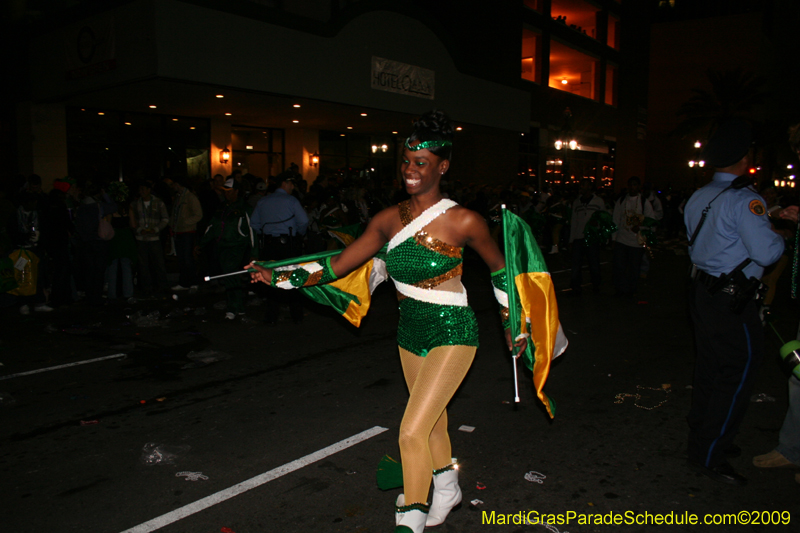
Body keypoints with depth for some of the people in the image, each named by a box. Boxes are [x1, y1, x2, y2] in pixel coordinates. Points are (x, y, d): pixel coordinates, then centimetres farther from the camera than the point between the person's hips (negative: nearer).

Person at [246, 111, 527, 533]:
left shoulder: (463, 221, -16)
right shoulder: (388, 220, -3)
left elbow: (499, 268, 0)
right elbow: (338, 265, 1)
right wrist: (279, 277, -5)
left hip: (452, 334, -5)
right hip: (410, 332, 6)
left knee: (412, 432, -13)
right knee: (433, 420, 23)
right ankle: (447, 489, 49)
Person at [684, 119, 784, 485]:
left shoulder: (697, 198, 9)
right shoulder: (743, 199, -17)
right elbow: (766, 252, -23)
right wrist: (779, 237, -1)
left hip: (702, 289, 9)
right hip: (732, 300, -9)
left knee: (710, 366, 18)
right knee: (738, 373, 0)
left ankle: (702, 438, 31)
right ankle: (708, 456, 6)